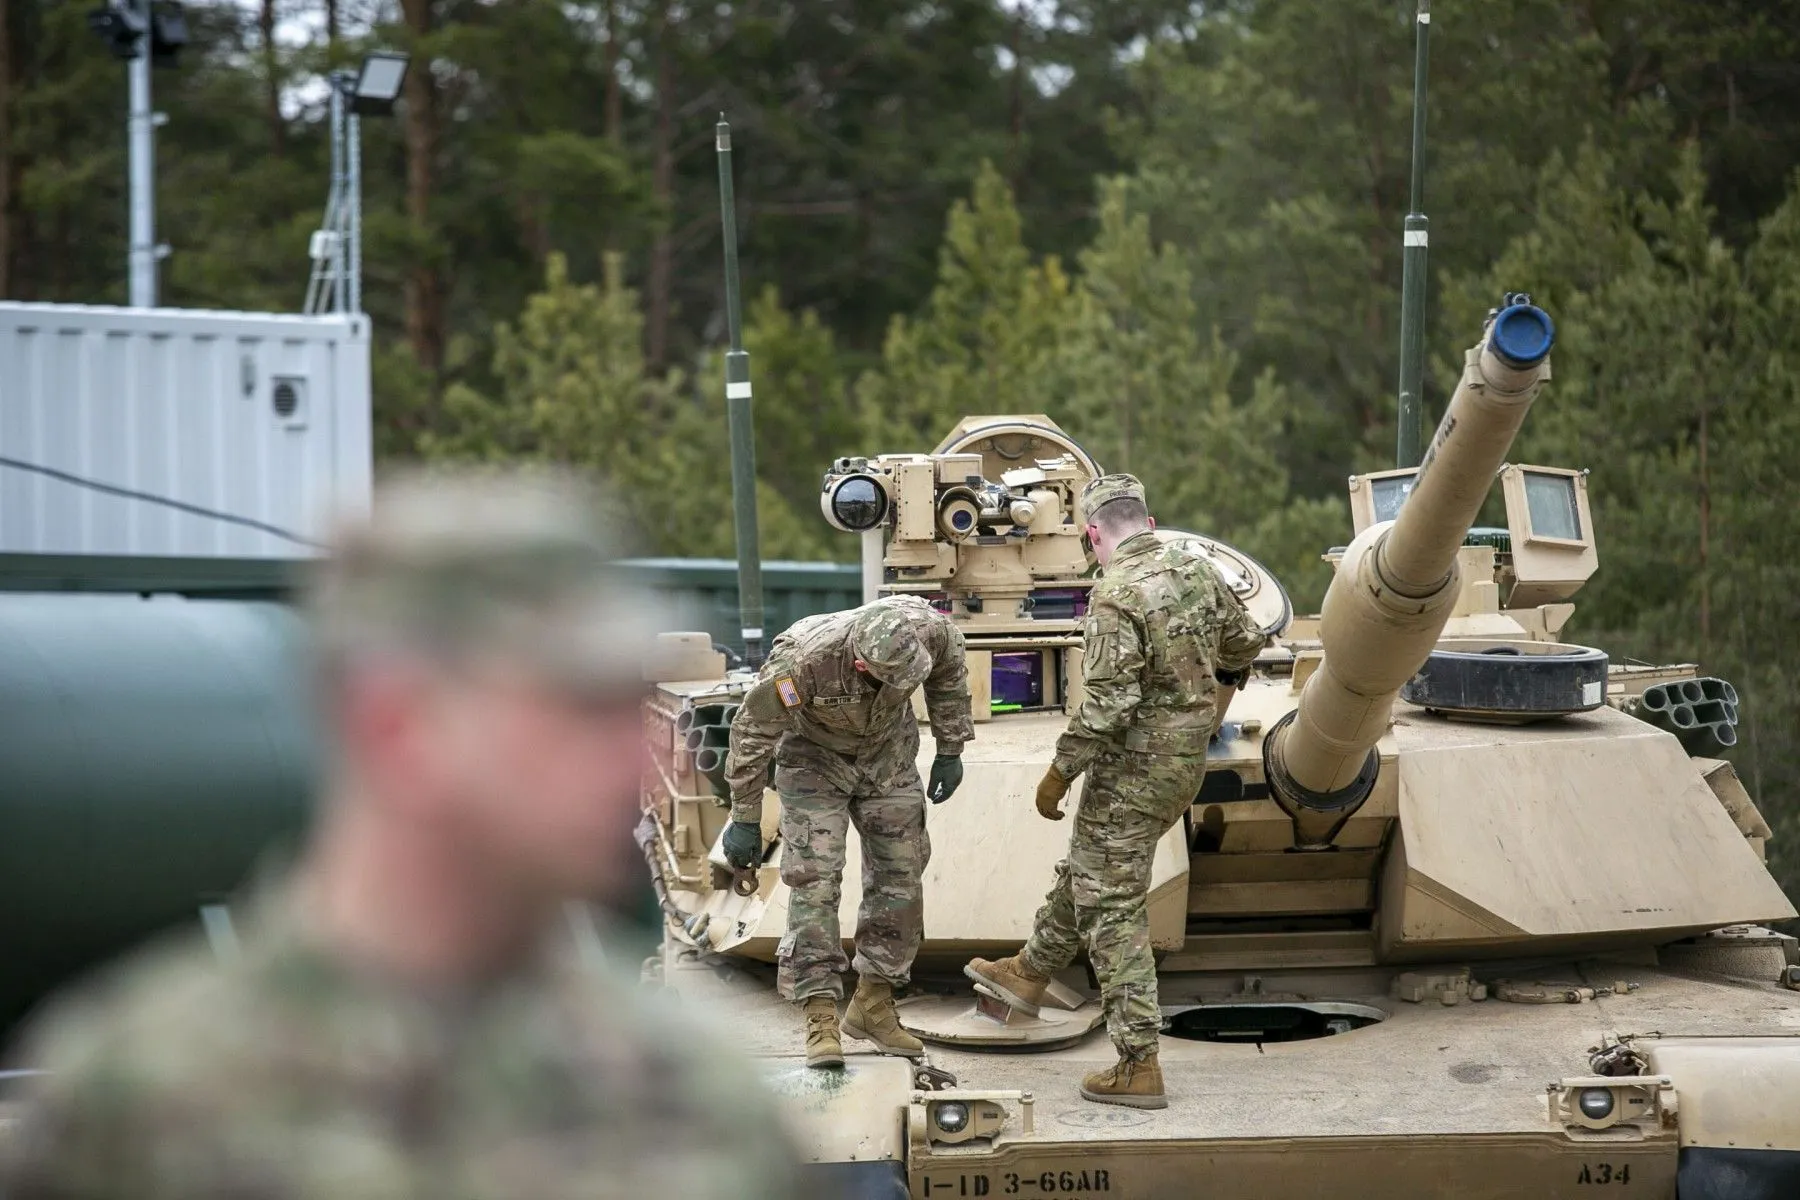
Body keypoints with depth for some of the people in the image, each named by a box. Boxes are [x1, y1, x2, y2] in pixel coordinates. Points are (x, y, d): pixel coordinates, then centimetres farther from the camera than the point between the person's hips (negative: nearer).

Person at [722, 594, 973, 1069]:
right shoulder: (803, 660, -39)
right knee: (815, 882, -15)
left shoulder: (930, 630, -30)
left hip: (888, 752, 4)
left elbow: (948, 674, -3)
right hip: (814, 757, -4)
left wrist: (950, 750, 3)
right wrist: (745, 820, -16)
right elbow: (752, 733, -23)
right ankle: (821, 1018, -13)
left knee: (900, 878, 3)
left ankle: (873, 1006, 17)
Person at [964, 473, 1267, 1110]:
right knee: (1088, 868, 28)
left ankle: (1138, 1066, -4)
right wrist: (1209, 702, 38)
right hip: (1188, 759, 9)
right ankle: (1029, 972, 47)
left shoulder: (1117, 594, -22)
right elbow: (1245, 643, 19)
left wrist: (1059, 773, -15)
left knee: (1113, 911, -2)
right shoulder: (1196, 570, 3)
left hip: (1133, 766, -9)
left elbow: (1107, 704, -26)